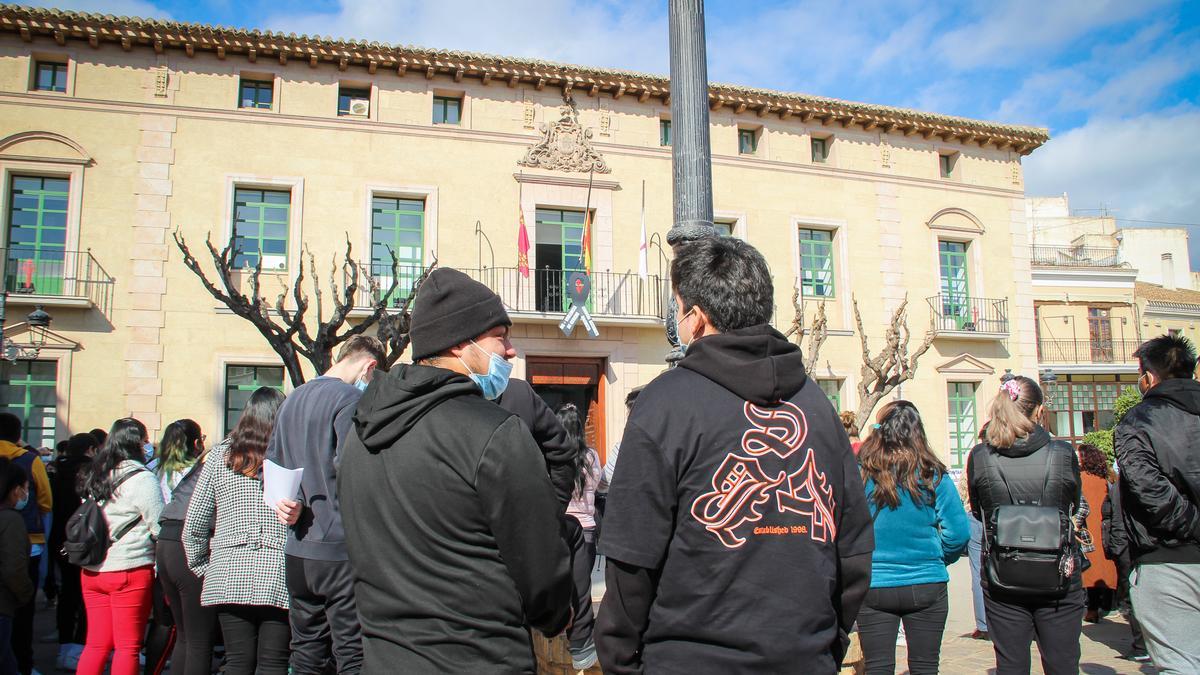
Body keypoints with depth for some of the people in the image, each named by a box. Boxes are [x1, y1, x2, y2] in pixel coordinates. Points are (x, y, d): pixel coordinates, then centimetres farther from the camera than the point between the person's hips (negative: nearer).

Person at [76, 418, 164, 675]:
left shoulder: (93, 476, 10)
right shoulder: (142, 478, -12)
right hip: (130, 570, -7)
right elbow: (160, 526, -11)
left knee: (96, 644, 14)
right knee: (128, 646, 2)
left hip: (91, 570, 7)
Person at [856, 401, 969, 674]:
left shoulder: (858, 471, -9)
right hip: (926, 587, 1)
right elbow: (959, 532, -6)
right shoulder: (932, 474, -7)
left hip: (872, 588, 0)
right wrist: (940, 559, 14)